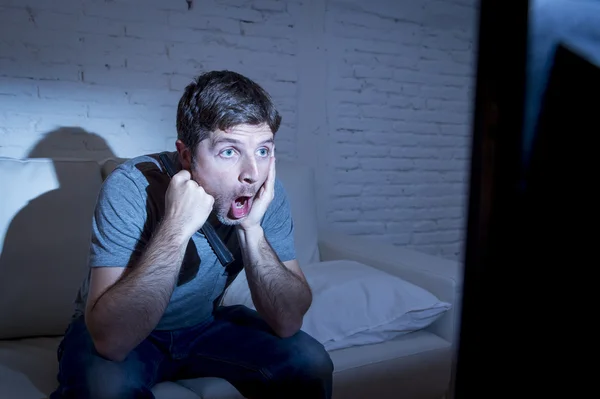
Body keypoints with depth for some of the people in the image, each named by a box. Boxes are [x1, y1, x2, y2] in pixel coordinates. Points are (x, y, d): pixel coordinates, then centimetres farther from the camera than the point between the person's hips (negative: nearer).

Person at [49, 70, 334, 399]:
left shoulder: (268, 193, -16)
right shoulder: (132, 187, -27)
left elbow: (288, 322, -19)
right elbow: (111, 339, -34)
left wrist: (252, 229, -31)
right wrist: (177, 227, -40)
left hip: (204, 324, 3)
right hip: (123, 335, -2)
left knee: (311, 362, -16)